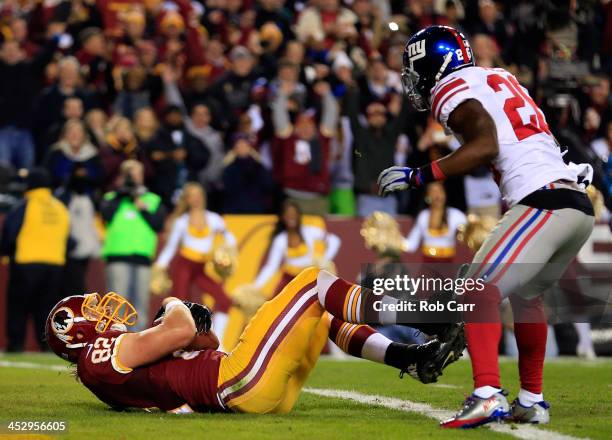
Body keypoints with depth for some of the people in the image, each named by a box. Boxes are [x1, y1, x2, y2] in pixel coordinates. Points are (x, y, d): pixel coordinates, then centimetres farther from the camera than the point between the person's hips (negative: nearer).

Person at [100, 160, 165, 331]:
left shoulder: (153, 200, 17)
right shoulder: (111, 198, 13)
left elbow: (158, 224, 5)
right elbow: (106, 215, -7)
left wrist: (144, 210, -5)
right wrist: (120, 196, -6)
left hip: (143, 258, 2)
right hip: (118, 257, -2)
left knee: (140, 302, 1)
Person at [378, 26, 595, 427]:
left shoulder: (454, 90, -2)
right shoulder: (498, 79, 24)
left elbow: (484, 147, -17)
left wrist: (416, 176, -13)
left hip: (543, 202, -9)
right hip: (581, 206, 9)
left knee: (481, 289, -11)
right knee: (526, 296, 24)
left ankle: (488, 395, -26)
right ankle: (531, 402, 27)